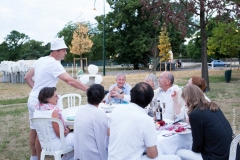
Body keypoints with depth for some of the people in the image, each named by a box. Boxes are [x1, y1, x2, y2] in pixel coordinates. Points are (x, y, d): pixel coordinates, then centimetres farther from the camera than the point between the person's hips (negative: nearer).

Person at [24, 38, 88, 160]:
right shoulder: (53, 63, -20)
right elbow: (70, 81, -28)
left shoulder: (41, 60, 8)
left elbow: (27, 77, 15)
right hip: (41, 102, -9)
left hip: (33, 99, 9)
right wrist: (88, 89, -25)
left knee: (34, 130, 18)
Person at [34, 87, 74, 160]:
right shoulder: (53, 111, -26)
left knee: (71, 135, 26)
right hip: (55, 145, -8)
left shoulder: (37, 109, -2)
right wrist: (67, 132, -1)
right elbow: (59, 134, -23)